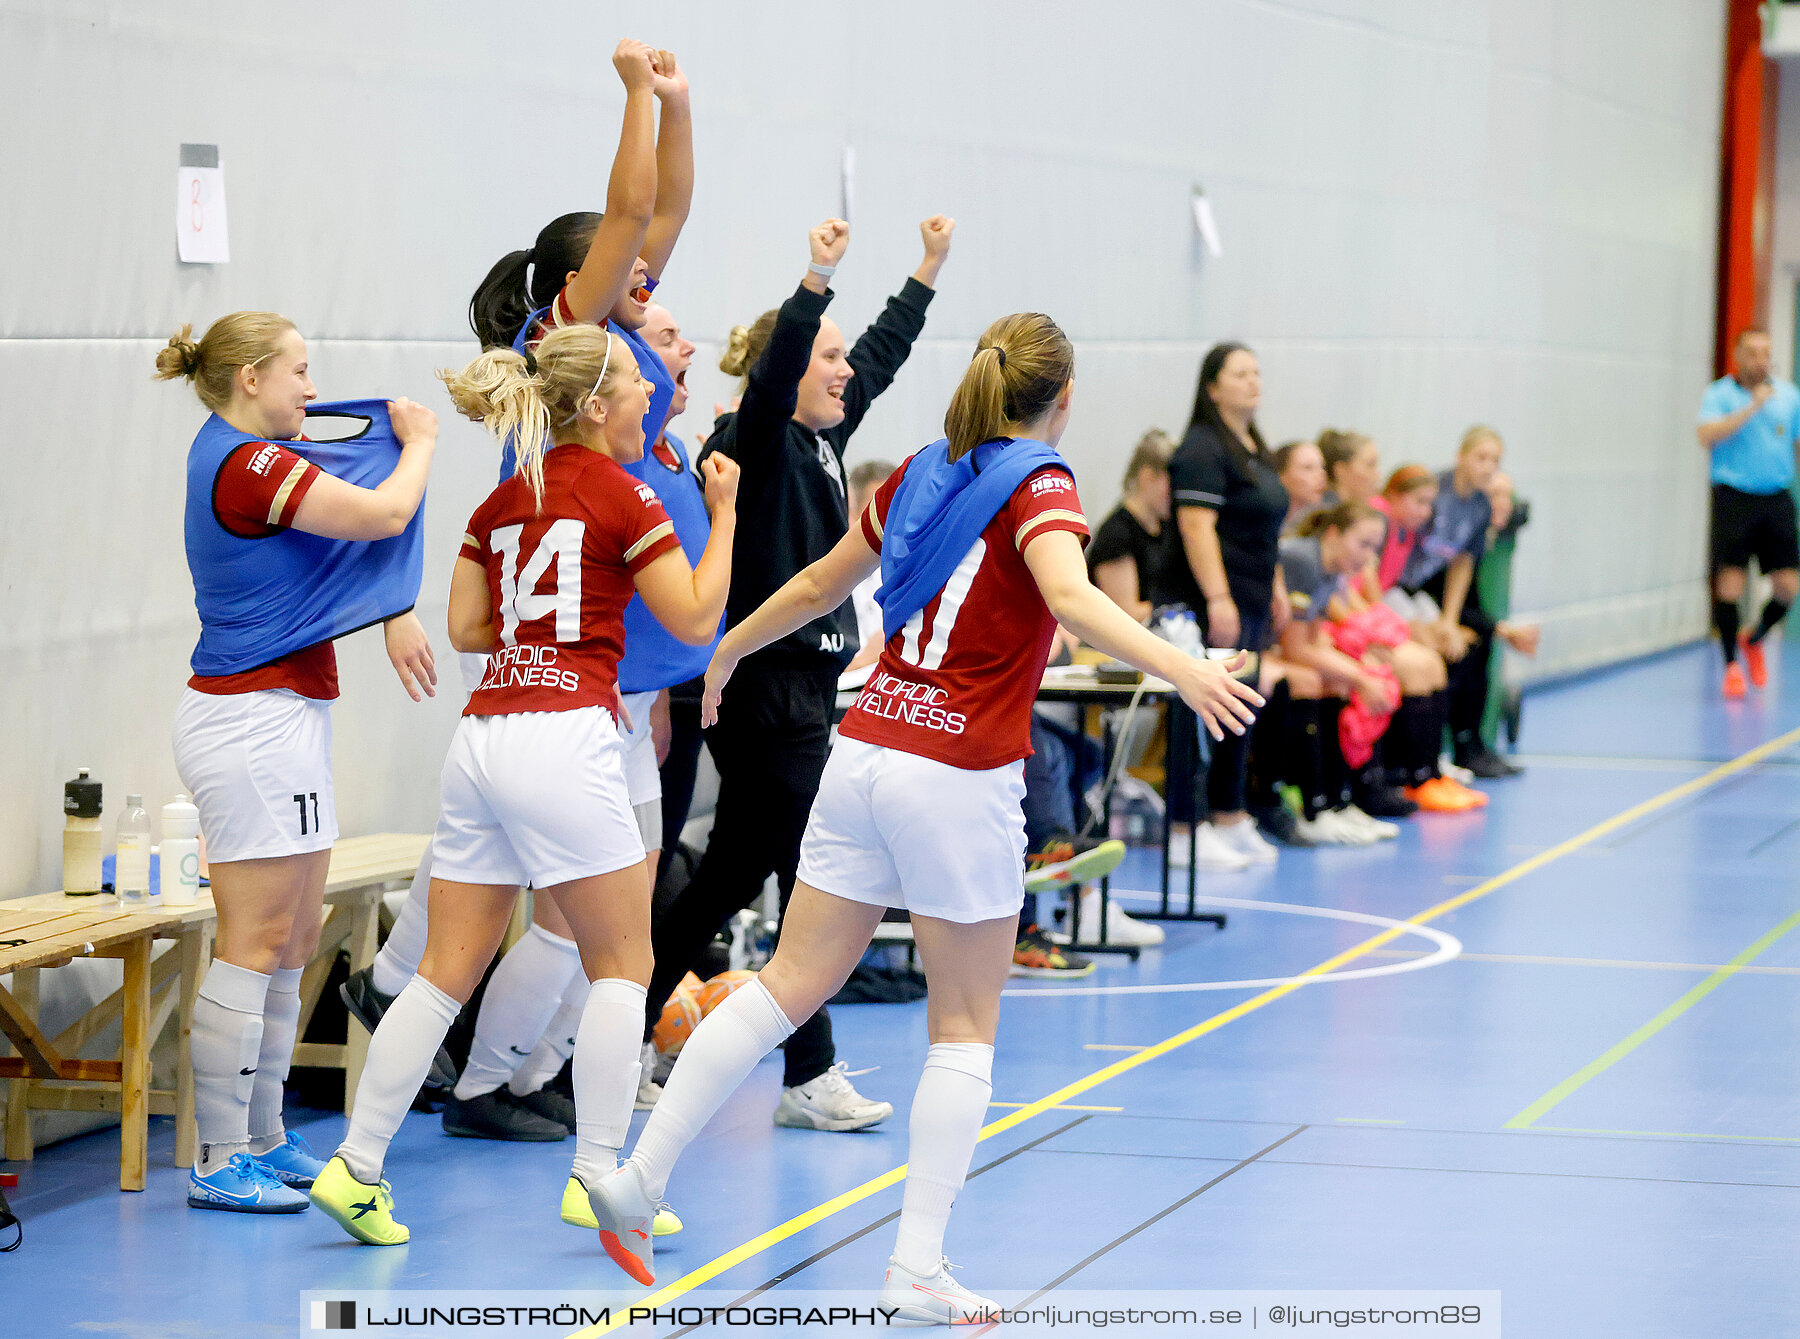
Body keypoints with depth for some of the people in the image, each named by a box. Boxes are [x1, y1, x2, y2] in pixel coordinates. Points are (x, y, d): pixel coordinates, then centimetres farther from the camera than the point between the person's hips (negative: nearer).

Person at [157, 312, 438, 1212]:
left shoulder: (238, 455, 14)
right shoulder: (249, 465, -17)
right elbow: (385, 512, -14)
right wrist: (420, 445, 5)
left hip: (279, 719, 10)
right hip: (254, 722, -10)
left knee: (294, 941, 13)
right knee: (255, 945, -8)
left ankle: (262, 1140, 19)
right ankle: (219, 1164, -5)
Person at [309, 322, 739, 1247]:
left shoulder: (503, 502, 17)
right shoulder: (620, 495, -2)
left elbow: (465, 627, 15)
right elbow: (695, 620, 0)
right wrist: (724, 511, 9)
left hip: (481, 738, 7)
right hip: (563, 736, -7)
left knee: (447, 971, 8)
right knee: (622, 963, 5)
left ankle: (356, 1169, 4)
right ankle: (597, 1176, 2)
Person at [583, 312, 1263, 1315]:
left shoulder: (923, 475, 12)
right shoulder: (1038, 485, -7)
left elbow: (819, 586, 24)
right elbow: (1071, 598, -28)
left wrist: (729, 653, 40)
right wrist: (1182, 670, -39)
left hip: (865, 753, 6)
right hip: (958, 779, -6)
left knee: (790, 986, 11)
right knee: (966, 1027, 4)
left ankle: (637, 1182, 8)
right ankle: (919, 1271, -1)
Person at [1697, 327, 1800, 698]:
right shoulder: (1719, 395, -1)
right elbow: (1707, 435, -17)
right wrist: (1752, 407, -21)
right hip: (1734, 497, -3)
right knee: (1729, 580, -8)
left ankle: (1753, 641, 28)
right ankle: (1731, 665, 7)